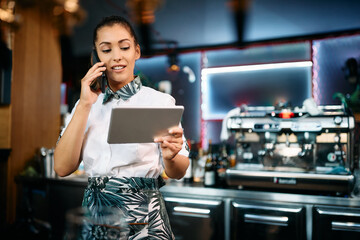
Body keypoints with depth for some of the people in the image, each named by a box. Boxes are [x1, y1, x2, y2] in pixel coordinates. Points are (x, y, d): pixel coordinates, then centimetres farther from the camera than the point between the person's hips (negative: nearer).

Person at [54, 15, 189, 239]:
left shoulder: (160, 101, -7)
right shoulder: (87, 104, 4)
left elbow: (177, 173, -6)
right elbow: (63, 168, -6)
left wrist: (171, 156, -28)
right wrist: (84, 105, -12)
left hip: (143, 216, -3)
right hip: (95, 212, 3)